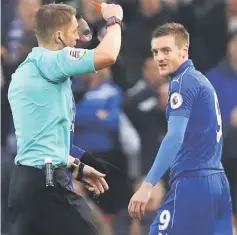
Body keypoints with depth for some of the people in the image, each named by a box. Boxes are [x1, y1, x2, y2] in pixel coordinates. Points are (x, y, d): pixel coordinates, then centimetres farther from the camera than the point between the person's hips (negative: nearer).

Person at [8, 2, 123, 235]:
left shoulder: (25, 71, 19)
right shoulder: (48, 61, -11)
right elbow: (108, 55, -22)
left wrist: (77, 168, 27)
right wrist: (114, 20, -3)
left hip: (25, 178, 10)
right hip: (45, 181, -10)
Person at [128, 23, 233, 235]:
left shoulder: (182, 83, -9)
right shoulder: (201, 80, 18)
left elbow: (175, 138, -19)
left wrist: (148, 185, -24)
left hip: (192, 183, -9)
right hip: (217, 182, 9)